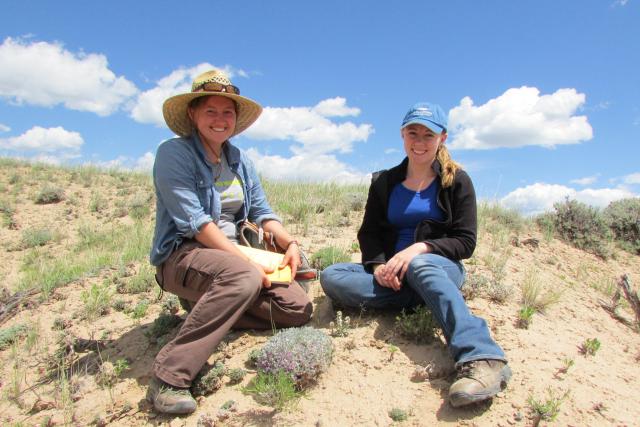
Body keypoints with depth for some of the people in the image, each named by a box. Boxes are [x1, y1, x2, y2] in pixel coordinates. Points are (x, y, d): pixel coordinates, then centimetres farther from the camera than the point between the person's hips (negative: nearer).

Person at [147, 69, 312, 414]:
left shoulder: (239, 160, 11)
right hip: (182, 255, -7)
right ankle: (169, 376, -31)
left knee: (298, 308, -8)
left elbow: (261, 211, 10)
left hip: (232, 254, 7)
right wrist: (247, 262, -25)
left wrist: (289, 242, -9)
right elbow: (194, 222, -20)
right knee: (243, 278, -39)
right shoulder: (174, 153, -10)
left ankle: (210, 310, 2)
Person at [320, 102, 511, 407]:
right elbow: (368, 233, 8)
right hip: (391, 271, 4)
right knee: (331, 277, -22)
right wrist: (378, 265, -14)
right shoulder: (384, 182, 12)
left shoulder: (457, 181, 3)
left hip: (440, 268, -3)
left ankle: (482, 360, -55)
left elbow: (465, 242, -3)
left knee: (420, 266, -41)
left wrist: (421, 247, -22)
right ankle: (425, 299, -27)